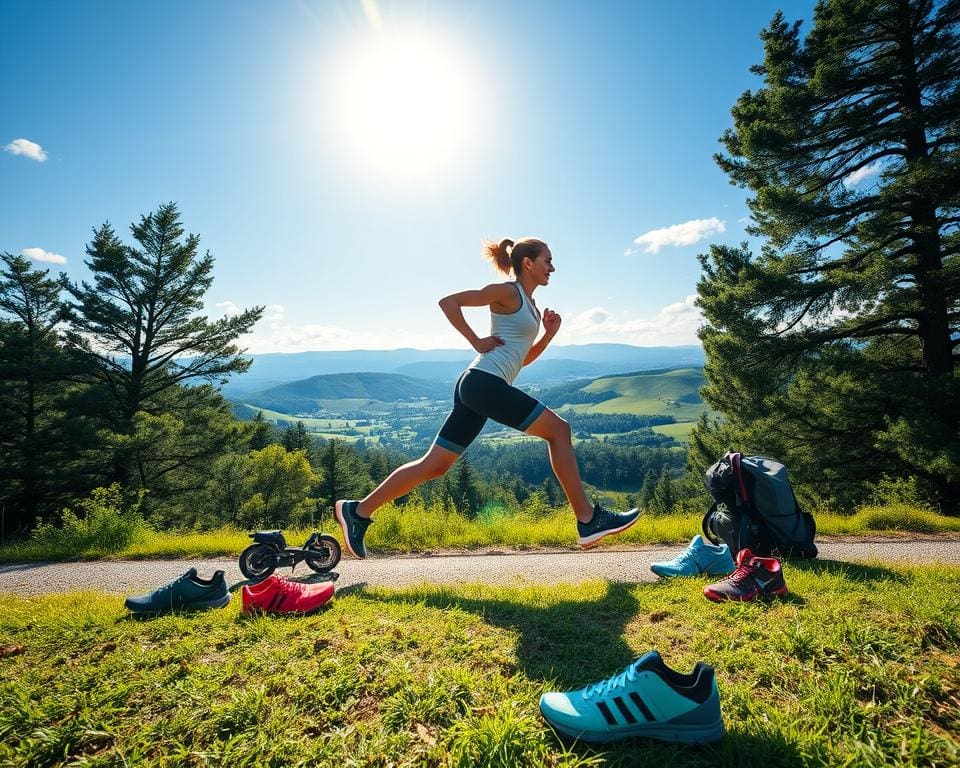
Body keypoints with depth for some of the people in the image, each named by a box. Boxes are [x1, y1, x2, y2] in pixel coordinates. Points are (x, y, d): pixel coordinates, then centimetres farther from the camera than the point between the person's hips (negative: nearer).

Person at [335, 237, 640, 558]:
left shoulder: (529, 306, 24)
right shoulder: (507, 292, -3)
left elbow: (523, 359, 29)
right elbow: (448, 301, -8)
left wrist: (549, 333, 15)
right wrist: (476, 340, -9)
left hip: (479, 387, 10)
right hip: (484, 382, -10)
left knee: (434, 465, 8)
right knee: (558, 429, -6)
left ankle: (358, 512, 15)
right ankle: (588, 520, 1)